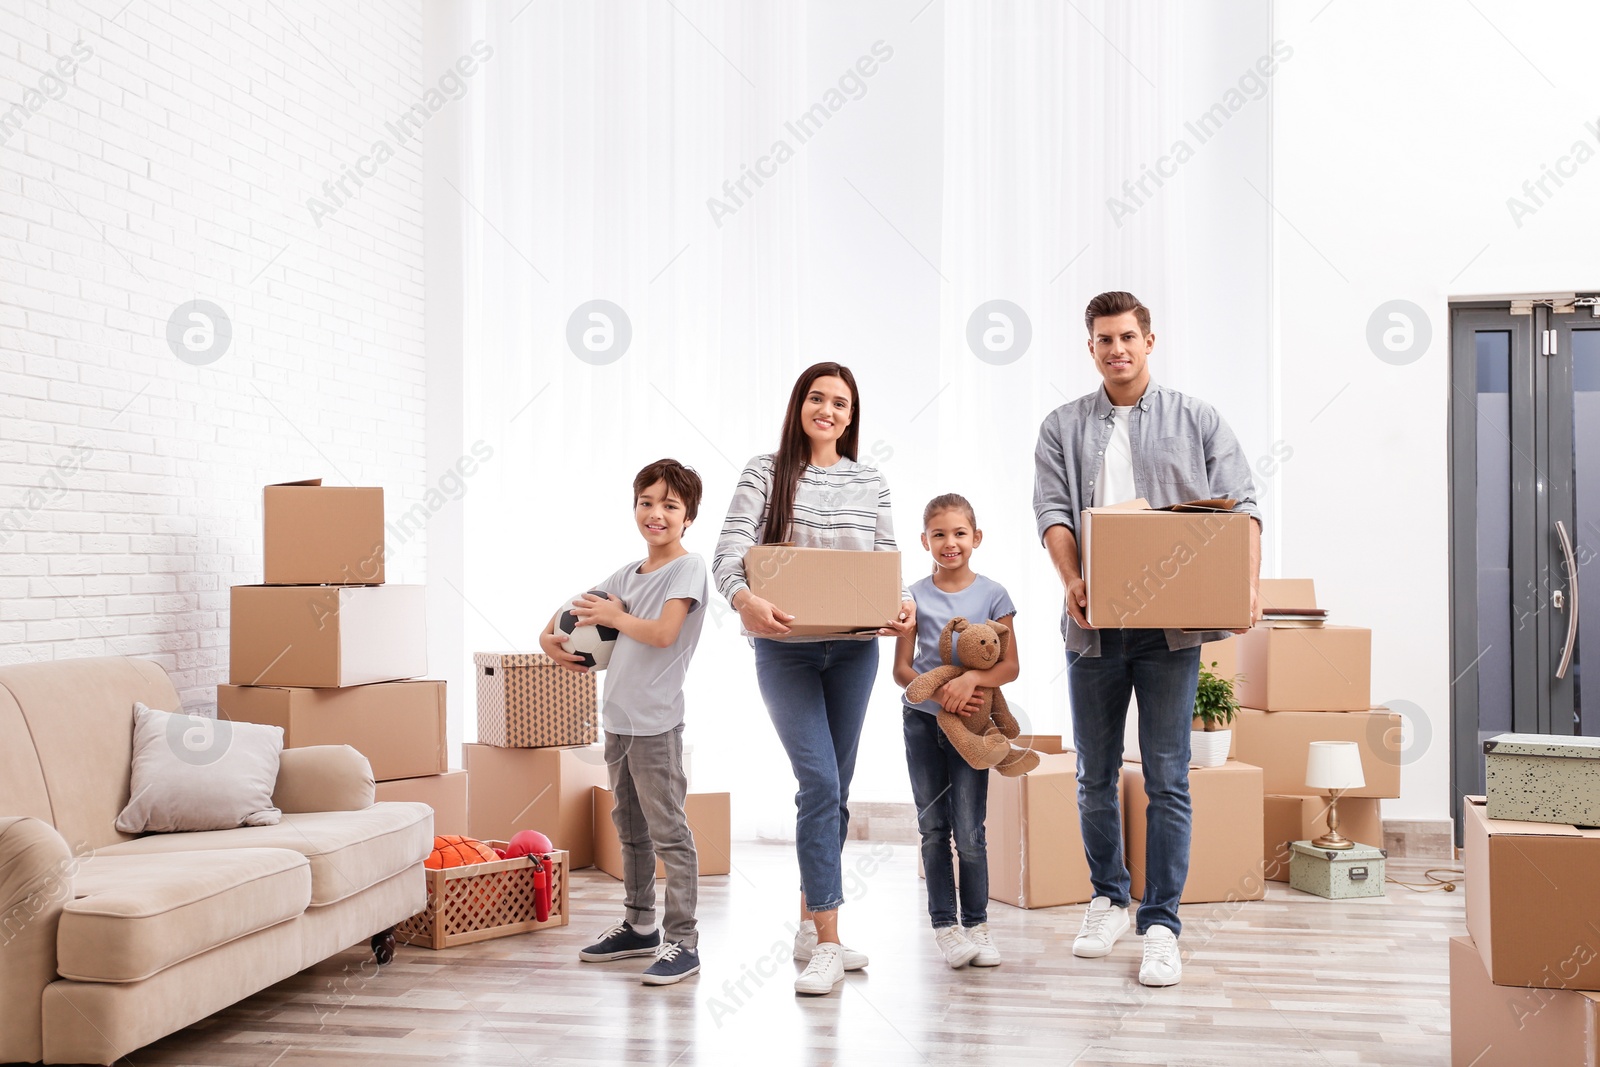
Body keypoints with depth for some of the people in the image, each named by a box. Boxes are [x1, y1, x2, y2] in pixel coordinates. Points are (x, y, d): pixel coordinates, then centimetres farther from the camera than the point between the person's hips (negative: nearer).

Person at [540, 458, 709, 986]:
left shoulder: (687, 567, -9)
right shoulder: (628, 573, 14)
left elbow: (663, 632, -21)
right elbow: (580, 607, 25)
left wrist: (615, 617, -7)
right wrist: (549, 635, 6)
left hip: (656, 723, -8)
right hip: (618, 719, 8)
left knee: (668, 831, -6)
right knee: (630, 828, 18)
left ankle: (683, 942, -2)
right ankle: (639, 926, 30)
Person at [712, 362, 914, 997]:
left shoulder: (870, 481, 9)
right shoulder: (765, 473, -1)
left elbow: (888, 562, 9)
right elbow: (729, 552, -11)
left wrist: (902, 604, -12)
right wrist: (744, 598, -32)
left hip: (853, 649, 4)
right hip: (786, 648, -4)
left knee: (833, 789, 10)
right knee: (821, 783, -13)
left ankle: (810, 928, 25)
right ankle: (827, 944, -6)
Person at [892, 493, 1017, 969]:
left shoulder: (992, 594, -1)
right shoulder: (914, 595, 1)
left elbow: (1010, 667, -3)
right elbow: (901, 669, 0)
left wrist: (971, 679, -22)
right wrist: (938, 691, -18)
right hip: (922, 720, 1)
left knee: (969, 830, -3)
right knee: (933, 827, 5)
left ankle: (976, 923, 12)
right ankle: (945, 925, 13)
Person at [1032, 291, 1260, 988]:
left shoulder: (1197, 421, 8)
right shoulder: (1064, 427, 11)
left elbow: (1240, 506, 1)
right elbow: (1052, 510, -1)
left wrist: (1249, 583, -16)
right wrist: (1072, 579, -19)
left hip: (1172, 623, -1)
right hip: (1094, 623, 2)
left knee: (1168, 779, -2)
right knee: (1095, 775, 11)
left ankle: (1161, 924, 7)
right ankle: (1108, 897, 29)